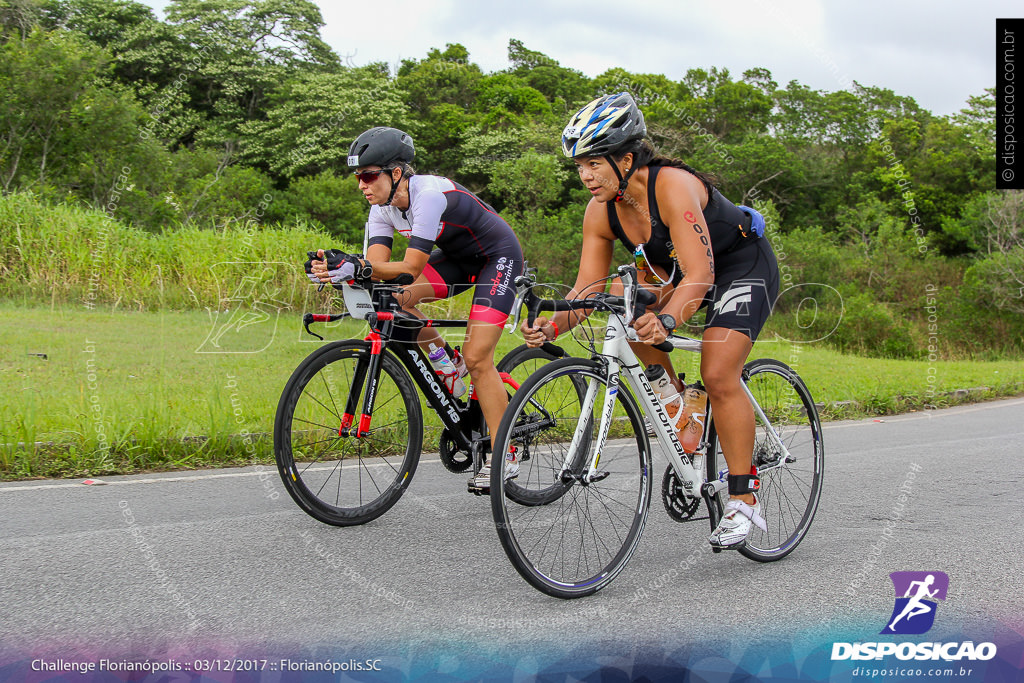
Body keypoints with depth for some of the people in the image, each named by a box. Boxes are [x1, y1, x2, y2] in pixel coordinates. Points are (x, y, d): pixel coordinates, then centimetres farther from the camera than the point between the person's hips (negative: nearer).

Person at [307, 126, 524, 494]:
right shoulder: (383, 206, -9)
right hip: (459, 256, 8)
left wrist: (358, 267, -49)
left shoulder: (429, 194, -32)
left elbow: (411, 268, -37)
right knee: (395, 299, -14)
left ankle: (505, 457, -5)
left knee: (477, 357, -16)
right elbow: (377, 263, -19)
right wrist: (338, 266, -37)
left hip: (498, 256, -8)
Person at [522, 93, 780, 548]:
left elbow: (700, 274, -42)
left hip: (745, 267, -7)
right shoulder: (601, 212, -14)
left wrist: (666, 320, -60)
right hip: (674, 268, 7)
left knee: (718, 376, -21)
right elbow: (588, 291, -14)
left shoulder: (672, 186, -34)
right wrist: (552, 327, -33)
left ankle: (745, 499, -9)